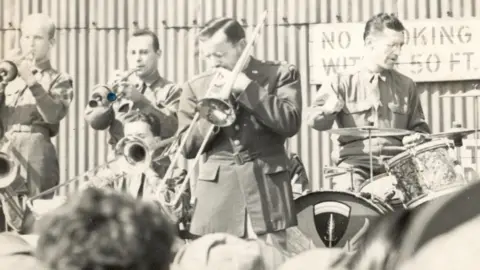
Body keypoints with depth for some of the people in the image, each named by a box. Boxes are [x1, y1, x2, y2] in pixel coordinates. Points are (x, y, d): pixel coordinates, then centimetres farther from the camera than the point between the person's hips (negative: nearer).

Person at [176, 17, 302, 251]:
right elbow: (187, 147, 8)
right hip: (216, 193, 2)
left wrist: (246, 87, -10)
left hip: (266, 187, -2)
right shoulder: (196, 87, 12)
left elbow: (290, 123, -10)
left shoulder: (280, 73, 5)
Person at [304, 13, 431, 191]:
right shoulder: (342, 83, 4)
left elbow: (419, 126, 21)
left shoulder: (405, 86, 13)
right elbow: (313, 119, -4)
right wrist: (328, 110, -27)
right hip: (354, 161, -2)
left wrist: (417, 137, -3)